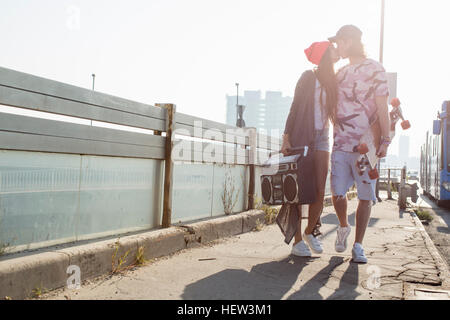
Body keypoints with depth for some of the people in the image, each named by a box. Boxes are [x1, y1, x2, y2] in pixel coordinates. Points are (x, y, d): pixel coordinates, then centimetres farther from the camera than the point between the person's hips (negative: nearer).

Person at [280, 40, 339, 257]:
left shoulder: (333, 81, 14)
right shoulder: (308, 77, -1)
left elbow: (335, 113, 17)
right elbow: (294, 107, -6)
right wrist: (286, 138, -13)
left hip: (322, 138, 5)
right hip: (302, 137, -5)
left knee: (320, 193, -2)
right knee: (298, 190, -5)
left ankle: (310, 232, 18)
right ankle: (297, 241, 2)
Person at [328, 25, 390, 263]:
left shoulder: (374, 69, 2)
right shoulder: (340, 72, 17)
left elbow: (382, 107, -3)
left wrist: (385, 140, -9)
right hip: (341, 143, 4)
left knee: (366, 196, 1)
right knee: (337, 193, -2)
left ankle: (358, 246, 10)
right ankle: (343, 227, 26)